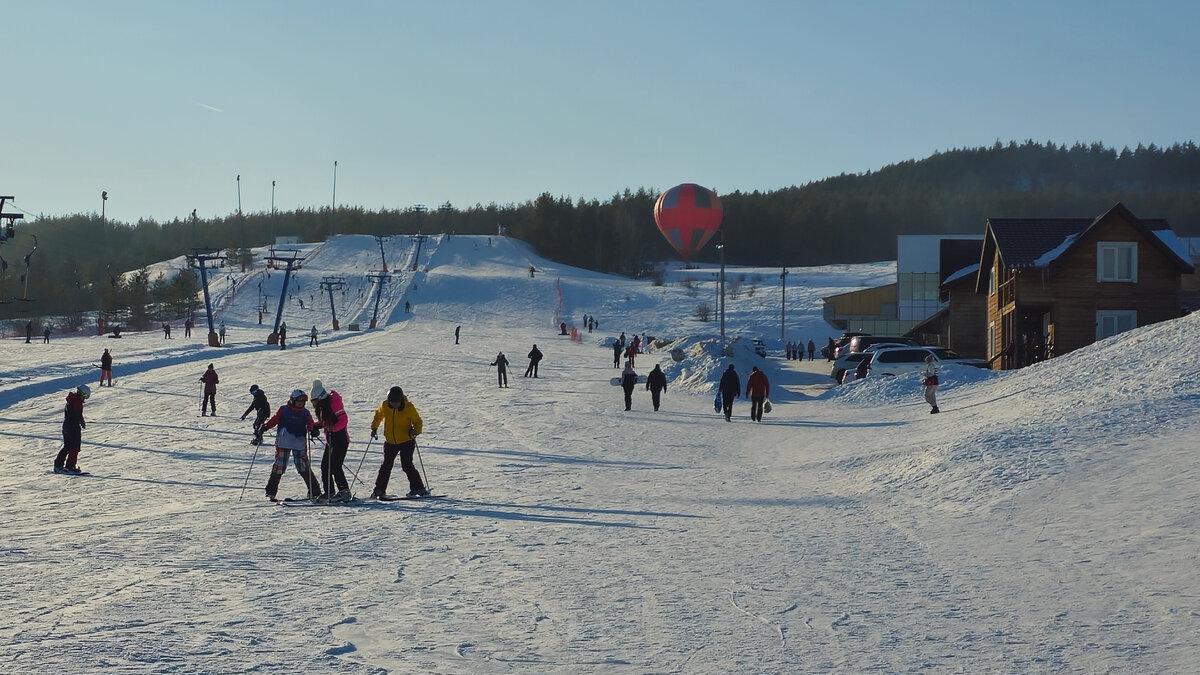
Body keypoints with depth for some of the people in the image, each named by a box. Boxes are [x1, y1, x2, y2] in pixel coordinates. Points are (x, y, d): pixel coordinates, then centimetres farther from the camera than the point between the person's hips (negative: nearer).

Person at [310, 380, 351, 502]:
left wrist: (333, 428, -33)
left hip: (340, 439, -9)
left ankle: (344, 492, -11)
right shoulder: (320, 406, 12)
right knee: (325, 466, 8)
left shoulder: (333, 402, -15)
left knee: (335, 466, -14)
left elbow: (344, 420, -20)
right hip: (330, 440, 9)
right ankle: (329, 493, 14)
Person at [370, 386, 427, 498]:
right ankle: (379, 490, 15)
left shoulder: (409, 407, -14)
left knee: (407, 465, -11)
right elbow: (378, 415, 18)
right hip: (390, 442, 4)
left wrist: (415, 431, -24)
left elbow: (418, 422, -5)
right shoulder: (384, 406, -5)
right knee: (386, 465, 5)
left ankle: (418, 488, -2)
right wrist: (374, 428, 12)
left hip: (407, 442, -4)